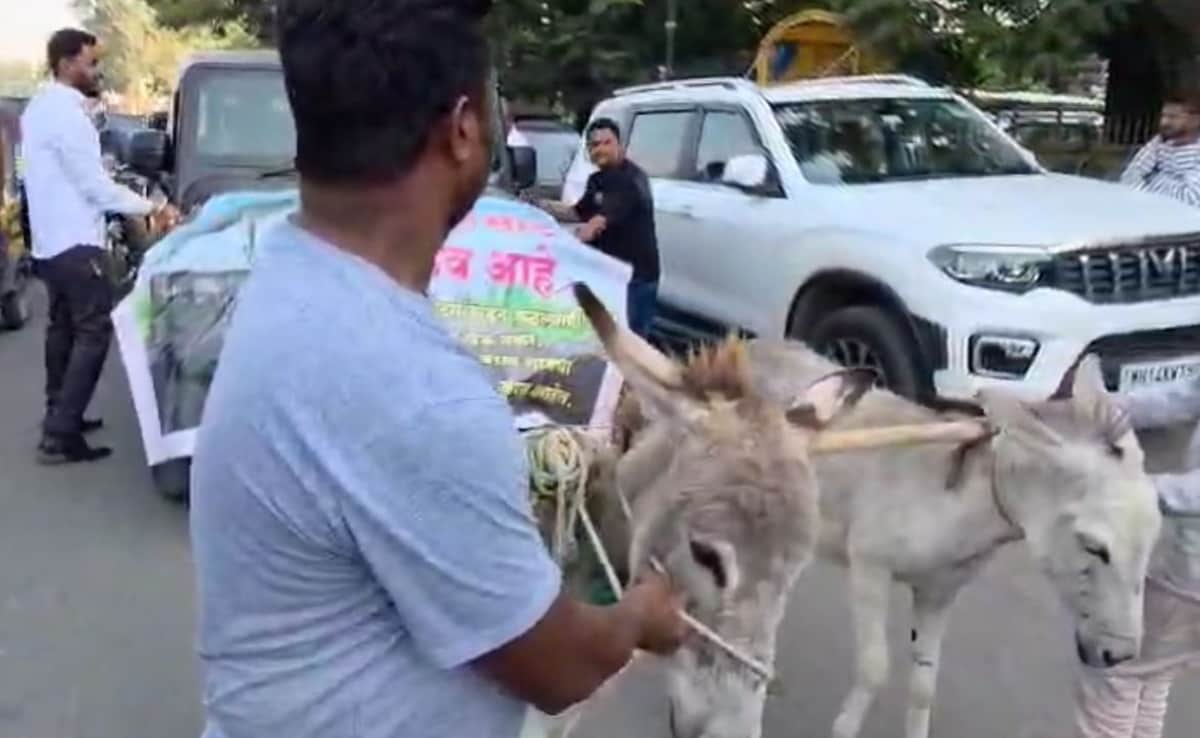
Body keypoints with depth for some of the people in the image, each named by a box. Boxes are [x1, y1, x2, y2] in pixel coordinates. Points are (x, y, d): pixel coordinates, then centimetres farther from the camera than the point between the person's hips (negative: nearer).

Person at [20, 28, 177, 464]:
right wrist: (150, 208, -10)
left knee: (63, 329, 17)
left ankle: (59, 418, 25)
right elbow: (96, 186, -19)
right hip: (74, 243, -10)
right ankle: (59, 436, -10)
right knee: (93, 334, -8)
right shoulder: (66, 113, -19)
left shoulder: (40, 106, 13)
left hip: (48, 241, 11)